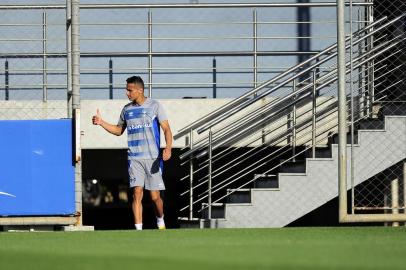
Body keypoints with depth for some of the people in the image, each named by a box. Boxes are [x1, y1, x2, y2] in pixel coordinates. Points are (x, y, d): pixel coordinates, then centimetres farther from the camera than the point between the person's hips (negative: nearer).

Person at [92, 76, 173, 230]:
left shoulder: (154, 106, 0)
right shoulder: (127, 110, 12)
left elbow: (166, 129, -4)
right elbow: (118, 130, 27)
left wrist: (168, 148, -20)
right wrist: (101, 123, 12)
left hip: (152, 158, -3)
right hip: (134, 158, 3)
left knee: (155, 197, 0)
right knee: (137, 193, -10)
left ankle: (160, 221, 29)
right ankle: (138, 230, -11)